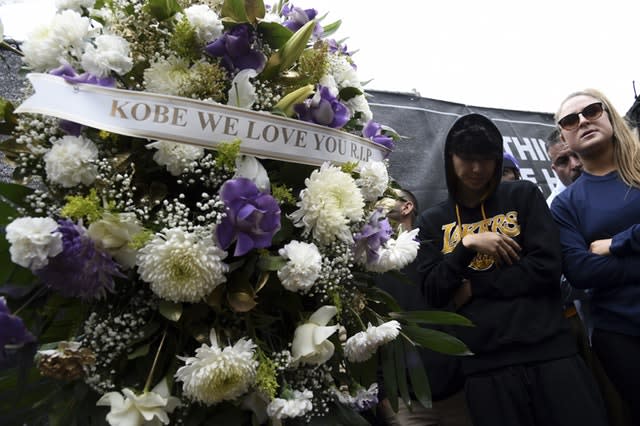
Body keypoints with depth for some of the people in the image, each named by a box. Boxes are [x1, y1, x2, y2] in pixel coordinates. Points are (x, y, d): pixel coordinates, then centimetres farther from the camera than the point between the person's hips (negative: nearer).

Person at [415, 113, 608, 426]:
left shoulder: (524, 195, 6)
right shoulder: (432, 221, 8)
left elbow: (547, 268, -4)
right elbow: (432, 293, 0)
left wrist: (474, 288, -7)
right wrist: (466, 244, -12)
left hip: (551, 352, 0)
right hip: (484, 365, 0)